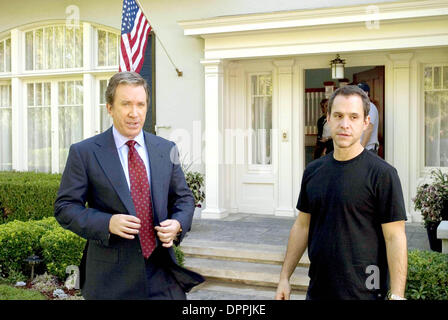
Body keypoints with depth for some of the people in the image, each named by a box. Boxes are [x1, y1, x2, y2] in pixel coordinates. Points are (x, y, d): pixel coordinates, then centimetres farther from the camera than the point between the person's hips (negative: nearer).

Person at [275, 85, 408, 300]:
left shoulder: (382, 173, -12)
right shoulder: (313, 171, 5)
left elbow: (395, 237, -13)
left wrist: (396, 295, -17)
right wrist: (284, 277, 8)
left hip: (364, 292, -5)